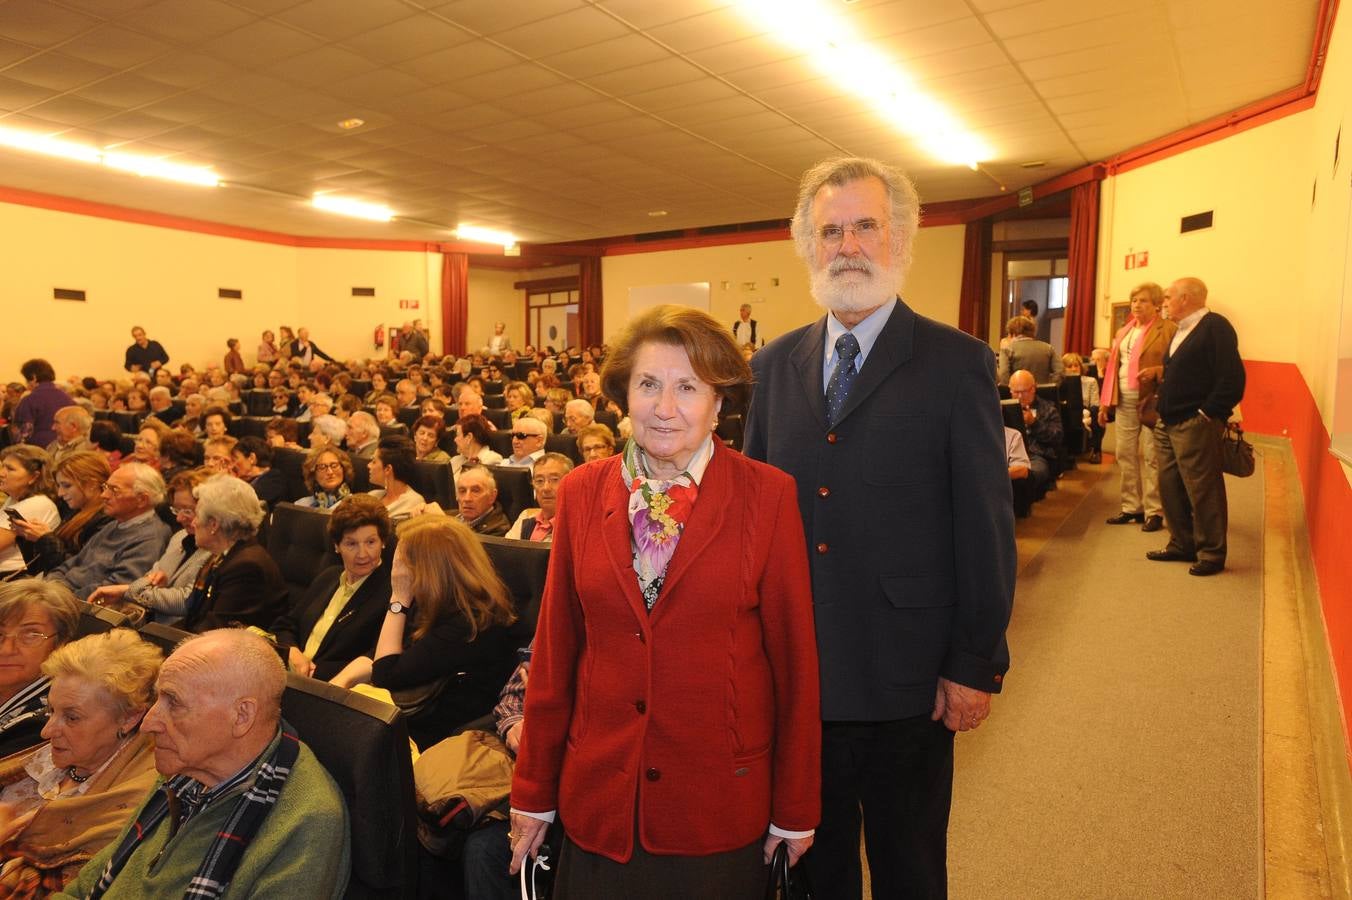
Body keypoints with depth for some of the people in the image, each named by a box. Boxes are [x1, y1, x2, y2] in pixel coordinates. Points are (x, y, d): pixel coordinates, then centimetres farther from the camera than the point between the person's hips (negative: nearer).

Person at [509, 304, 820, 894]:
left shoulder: (767, 495, -10)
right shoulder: (580, 494, -2)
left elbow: (794, 653, -5)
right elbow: (553, 650, 2)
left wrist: (796, 807, -1)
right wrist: (533, 791, 6)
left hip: (723, 798, -2)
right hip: (598, 795, 2)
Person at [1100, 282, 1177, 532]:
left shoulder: (1169, 329, -4)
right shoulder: (1123, 332, 17)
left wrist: (1157, 371, -24)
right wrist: (1105, 403, 13)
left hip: (1152, 401, -6)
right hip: (1124, 401, 7)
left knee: (1151, 458, -3)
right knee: (1125, 455, 9)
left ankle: (1154, 512, 5)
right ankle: (1131, 507, 19)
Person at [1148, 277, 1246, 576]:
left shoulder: (1215, 327, -12)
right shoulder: (1181, 330, 17)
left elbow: (1232, 378, -19)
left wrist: (1208, 414, -18)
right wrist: (1163, 411, 13)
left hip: (1195, 426, -9)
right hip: (1168, 425, 9)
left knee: (1203, 492, -2)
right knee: (1170, 487, 13)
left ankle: (1212, 554, 9)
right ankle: (1182, 545, 24)